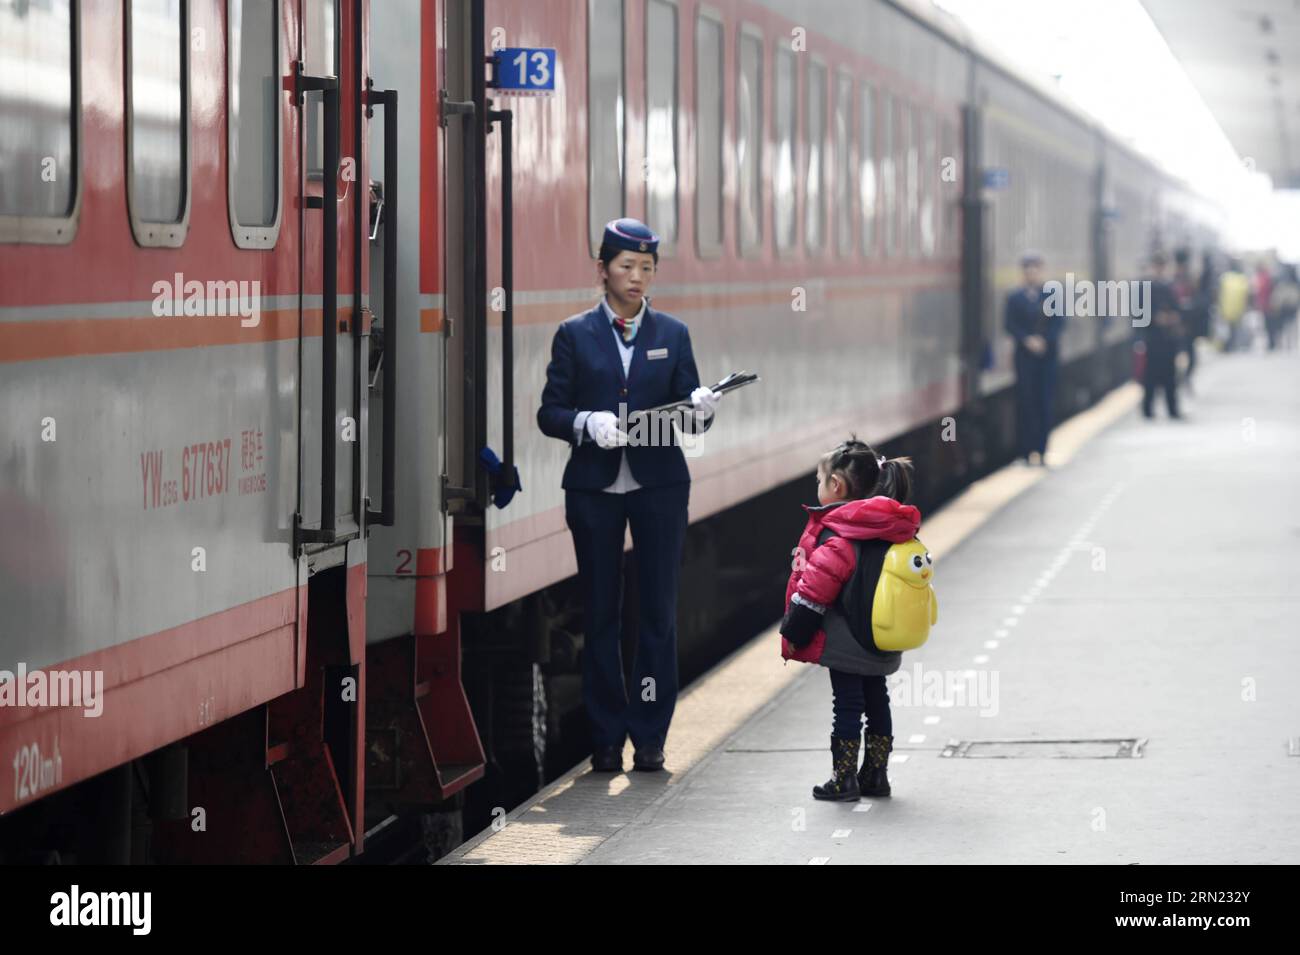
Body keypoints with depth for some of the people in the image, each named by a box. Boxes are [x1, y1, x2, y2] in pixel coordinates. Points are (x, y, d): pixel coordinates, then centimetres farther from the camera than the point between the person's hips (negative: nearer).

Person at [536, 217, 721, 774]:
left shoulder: (672, 334, 10)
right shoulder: (575, 335, 6)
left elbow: (689, 418, 7)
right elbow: (549, 413, 2)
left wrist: (701, 409, -16)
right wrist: (586, 423, -18)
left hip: (659, 484, 1)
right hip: (594, 488, -1)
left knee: (659, 610, -2)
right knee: (600, 612, 2)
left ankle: (650, 735, 3)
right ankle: (607, 737, 8)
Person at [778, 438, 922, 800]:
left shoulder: (836, 535, -18)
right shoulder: (895, 529, 7)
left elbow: (816, 588, -18)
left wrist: (794, 633, -9)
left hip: (844, 642, -8)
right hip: (883, 644, 8)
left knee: (847, 704, -1)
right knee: (876, 701, 15)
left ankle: (844, 778, 3)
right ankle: (876, 775, 23)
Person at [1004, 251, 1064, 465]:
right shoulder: (1015, 298, 4)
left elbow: (1059, 322, 2)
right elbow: (1010, 325, -1)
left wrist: (1044, 340, -11)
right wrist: (1027, 340, -14)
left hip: (1047, 355, 1)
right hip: (1025, 356, -1)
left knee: (1045, 402, 1)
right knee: (1026, 401, -5)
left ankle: (1041, 450, 6)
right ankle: (1026, 450, -2)